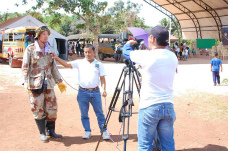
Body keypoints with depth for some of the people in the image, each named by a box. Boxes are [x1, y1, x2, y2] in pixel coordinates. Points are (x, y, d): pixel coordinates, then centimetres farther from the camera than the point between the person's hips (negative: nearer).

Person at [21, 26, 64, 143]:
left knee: (52, 108, 6)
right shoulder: (30, 49, -3)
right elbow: (25, 67, -5)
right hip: (35, 84, -5)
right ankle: (42, 133, 13)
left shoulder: (49, 49, 12)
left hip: (48, 83, 5)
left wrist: (59, 80, 16)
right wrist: (26, 82, -14)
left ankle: (51, 131, 21)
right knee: (38, 110, 1)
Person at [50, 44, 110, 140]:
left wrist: (104, 89, -8)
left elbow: (102, 78, 4)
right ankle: (87, 131, 22)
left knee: (99, 113, 4)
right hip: (83, 92, 1)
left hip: (95, 92, -1)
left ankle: (104, 131, 13)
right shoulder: (80, 63, 6)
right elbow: (67, 65, 1)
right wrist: (57, 58, -11)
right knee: (84, 114, 8)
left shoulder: (99, 64, 5)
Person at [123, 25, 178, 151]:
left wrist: (128, 43, 27)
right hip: (168, 107, 5)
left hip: (149, 107, -5)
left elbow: (126, 52, 6)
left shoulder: (146, 56, -12)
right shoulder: (173, 57, 3)